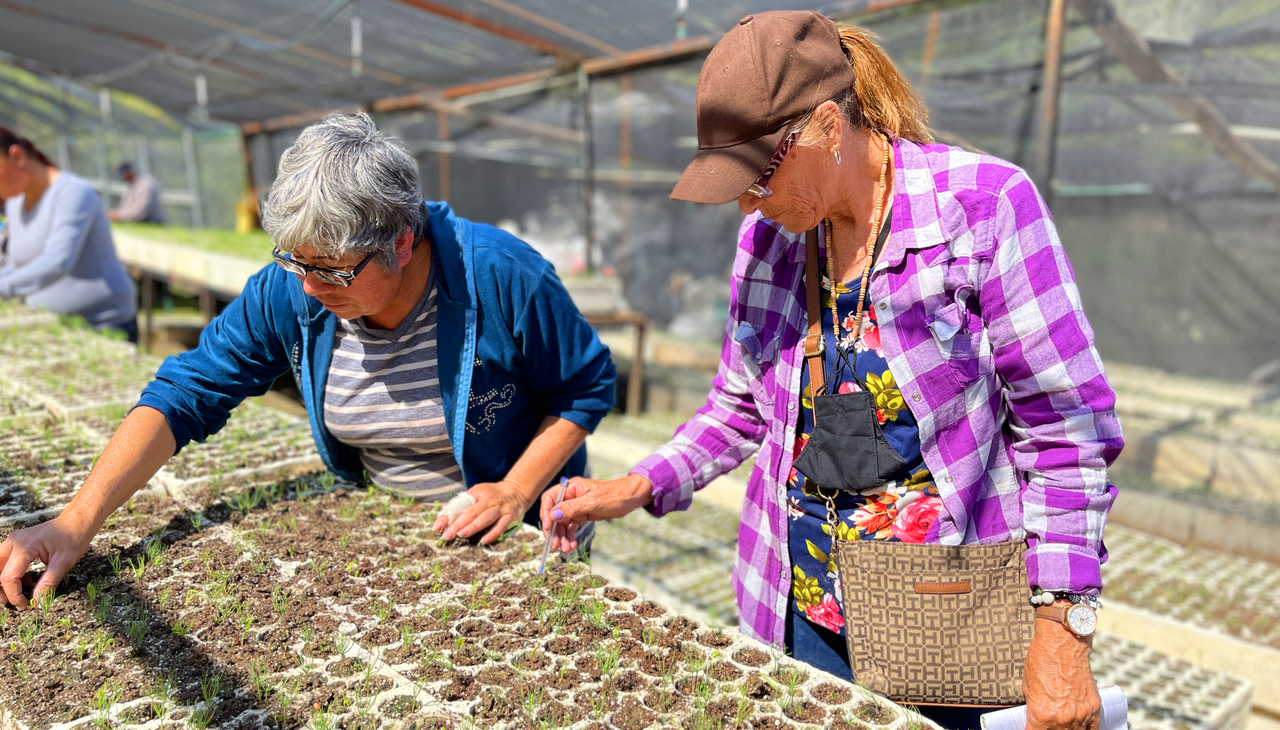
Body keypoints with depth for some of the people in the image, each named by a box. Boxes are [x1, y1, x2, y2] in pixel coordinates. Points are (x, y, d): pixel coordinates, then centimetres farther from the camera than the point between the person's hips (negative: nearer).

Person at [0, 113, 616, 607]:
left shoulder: (502, 278, -28)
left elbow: (587, 387, -15)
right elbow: (185, 394, -12)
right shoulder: (288, 291, -17)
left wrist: (518, 490, -24)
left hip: (520, 531, -2)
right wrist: (77, 521, -21)